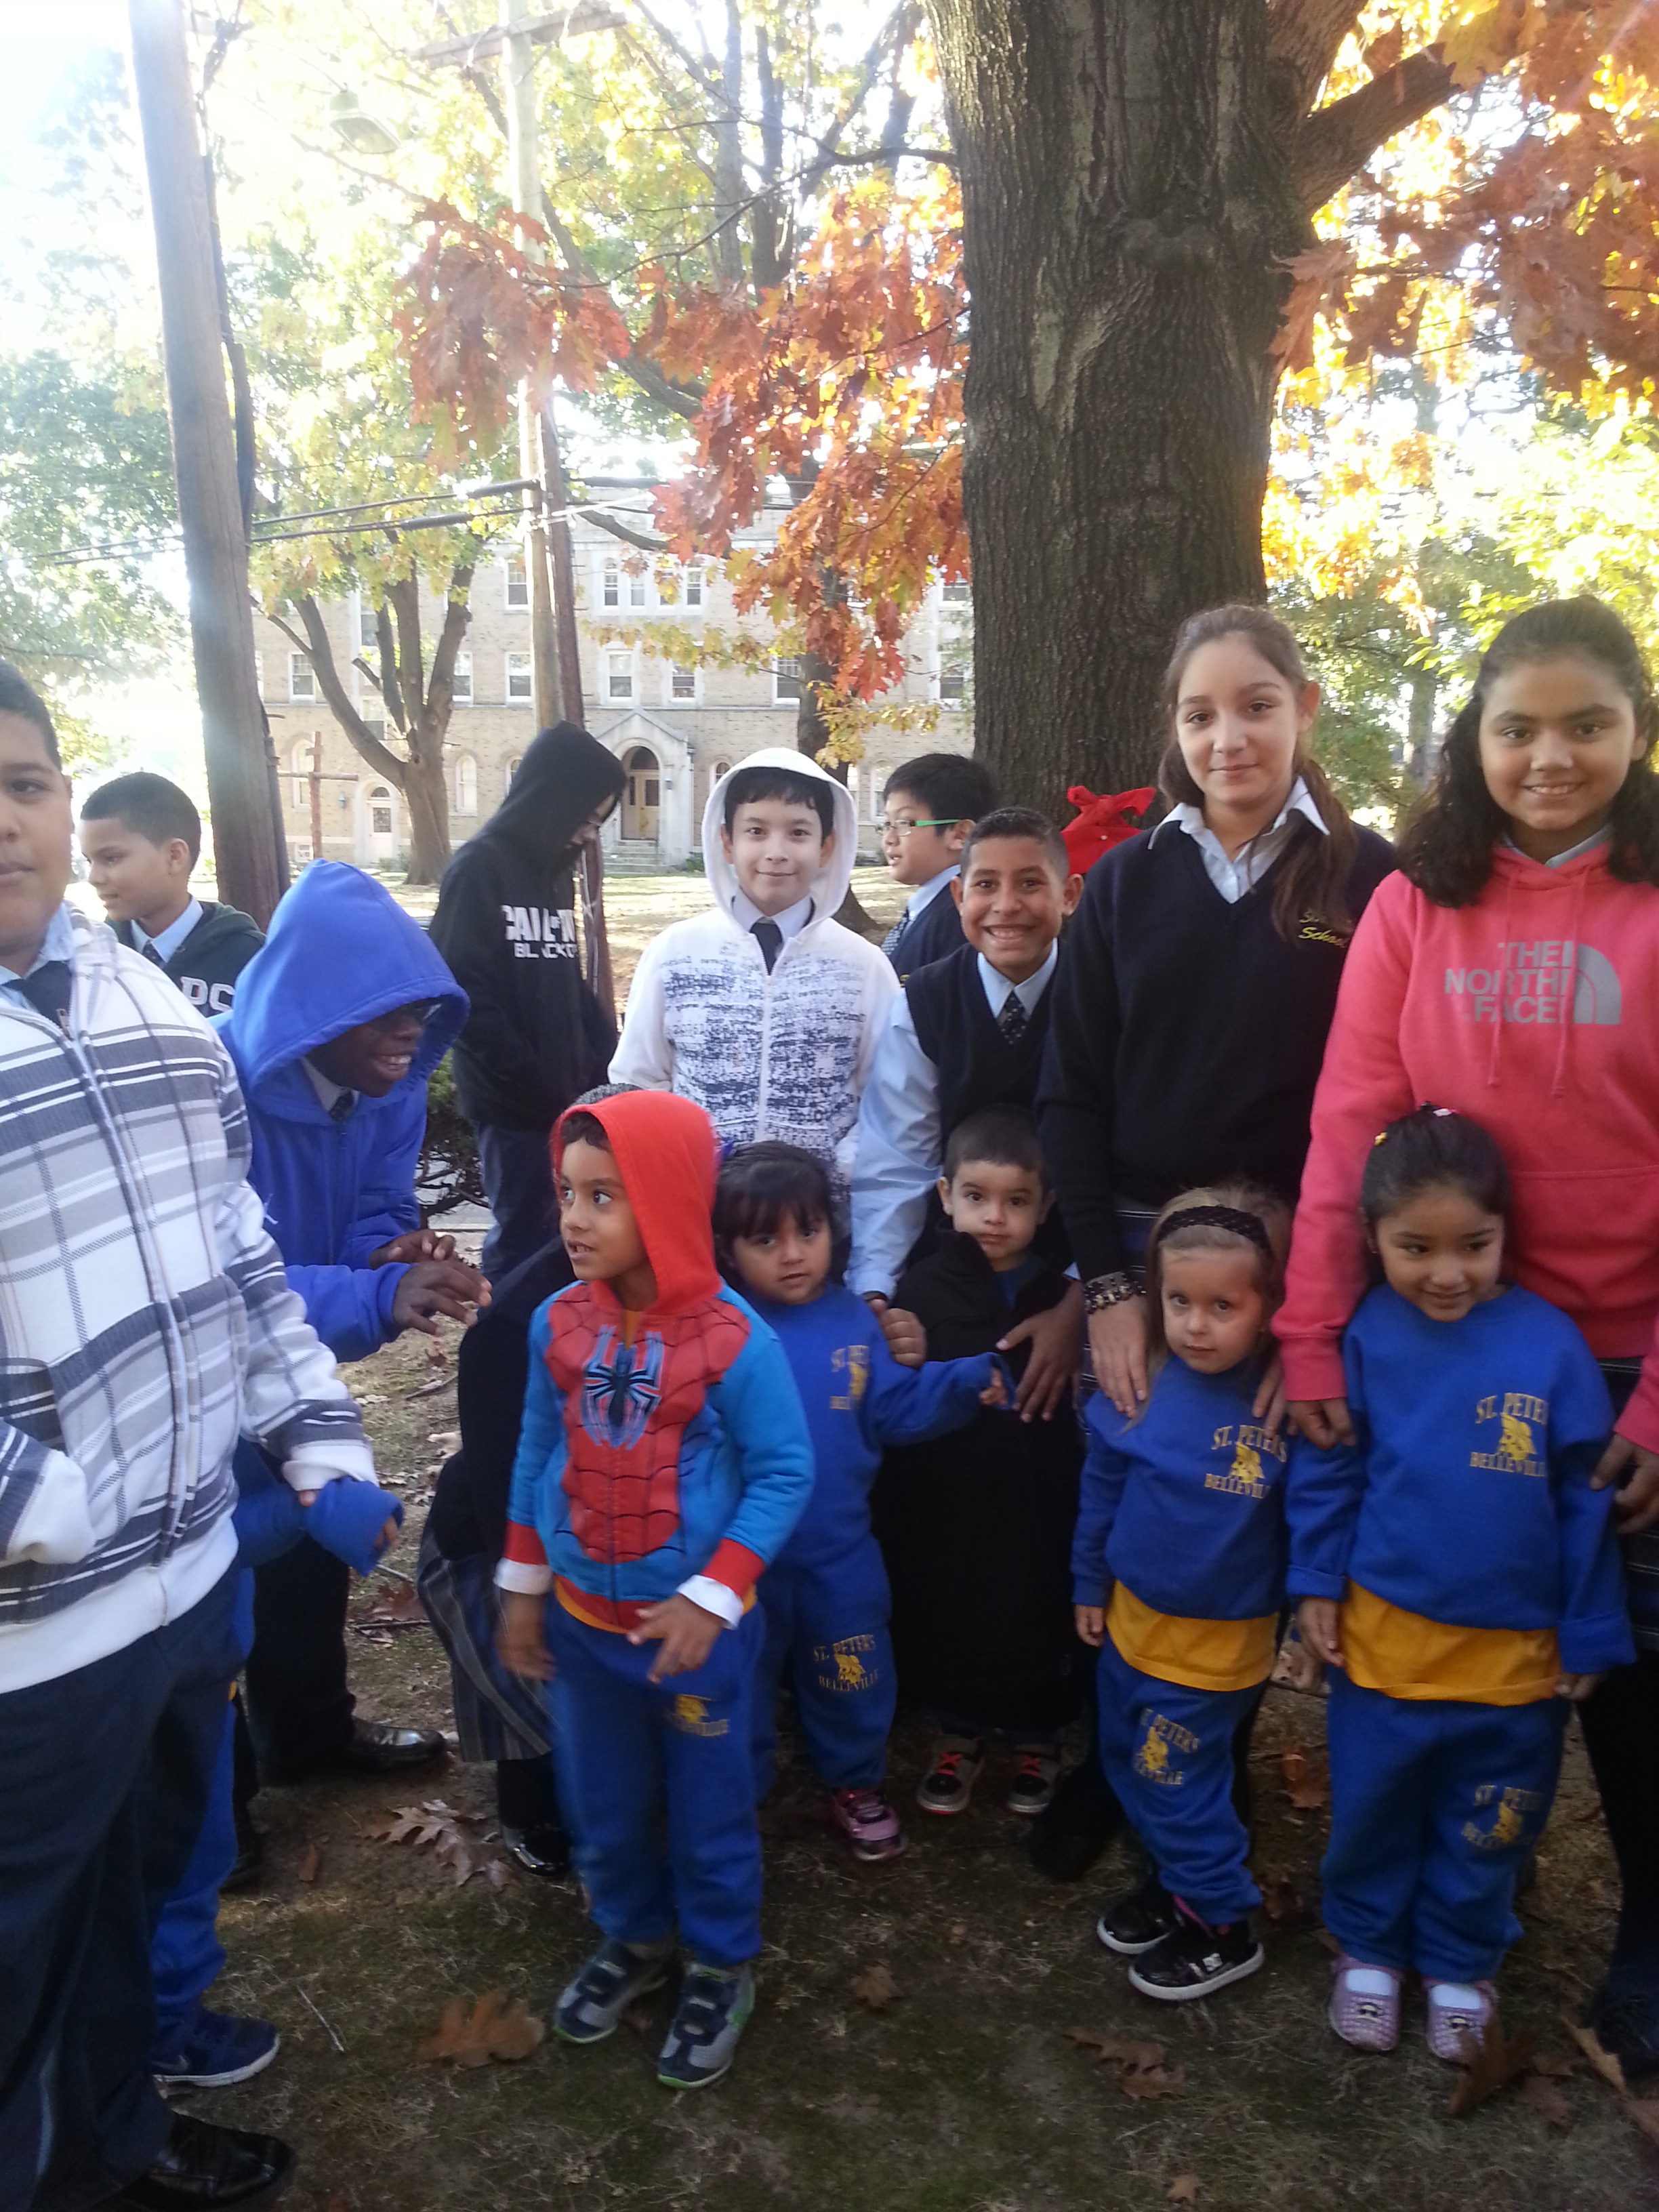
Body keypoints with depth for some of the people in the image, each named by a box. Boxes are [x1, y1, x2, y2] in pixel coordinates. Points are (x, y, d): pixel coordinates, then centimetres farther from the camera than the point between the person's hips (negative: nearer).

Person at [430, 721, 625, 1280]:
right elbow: (465, 995, -16)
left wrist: (607, 1056, 5)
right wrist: (537, 1087, -16)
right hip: (514, 1102, -7)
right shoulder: (479, 869, -10)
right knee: (524, 1238, -2)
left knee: (554, 1234, 11)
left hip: (563, 1097, 7)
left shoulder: (556, 870, 14)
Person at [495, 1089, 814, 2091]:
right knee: (603, 1800, 21)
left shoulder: (735, 1338, -21)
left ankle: (723, 1966, 38)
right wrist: (522, 1586, 8)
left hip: (694, 1625, -4)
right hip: (582, 1618, 4)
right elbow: (537, 1454, 4)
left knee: (709, 1803, 14)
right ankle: (635, 1937, 46)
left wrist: (712, 1599, -18)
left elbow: (784, 1473, -14)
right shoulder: (559, 1322, -8)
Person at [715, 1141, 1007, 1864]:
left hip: (839, 1552, 3)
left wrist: (976, 1379, -14)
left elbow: (897, 1409, -4)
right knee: (739, 1684, 17)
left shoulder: (854, 1321, -4)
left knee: (852, 1677, 21)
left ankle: (856, 1782, 47)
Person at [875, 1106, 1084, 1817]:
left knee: (1037, 1620, 13)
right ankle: (957, 1735, 39)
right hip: (942, 1505, 0)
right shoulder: (920, 1290, -8)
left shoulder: (1063, 1295, -3)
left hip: (1037, 1507, 1)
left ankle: (1036, 1740, 38)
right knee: (944, 1622, 14)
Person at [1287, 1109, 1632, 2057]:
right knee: (1372, 1810, 18)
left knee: (1484, 1832, 19)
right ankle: (1368, 1947, 42)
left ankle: (1461, 1965, 43)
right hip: (1383, 1637, 0)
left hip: (1515, 1652, 0)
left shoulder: (1550, 1344, -15)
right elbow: (1326, 1469, -1)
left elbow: (1587, 1502, -6)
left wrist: (1590, 1637, 0)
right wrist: (1317, 1584, 1)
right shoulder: (1365, 1334, -13)